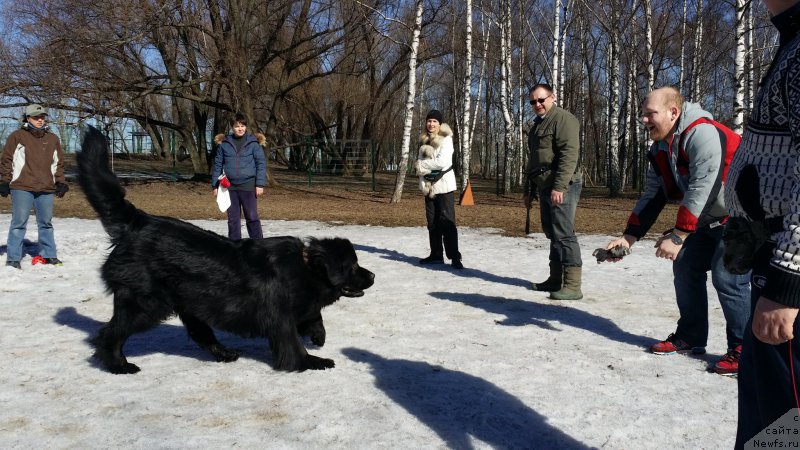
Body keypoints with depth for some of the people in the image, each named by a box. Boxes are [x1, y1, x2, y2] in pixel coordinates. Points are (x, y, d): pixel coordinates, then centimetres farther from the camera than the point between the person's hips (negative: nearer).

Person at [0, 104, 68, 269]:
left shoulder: (53, 139, 14)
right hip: (22, 188, -4)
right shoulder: (17, 136, 2)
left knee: (46, 223, 11)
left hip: (46, 189, 4)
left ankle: (48, 255, 21)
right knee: (19, 223, -3)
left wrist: (61, 182, 13)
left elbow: (59, 163, 19)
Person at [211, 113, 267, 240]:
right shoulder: (224, 143, 5)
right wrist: (215, 185, 7)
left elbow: (261, 163, -1)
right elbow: (217, 164, 10)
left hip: (248, 186, -3)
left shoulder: (253, 142, -1)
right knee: (233, 218, 10)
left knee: (252, 217, 1)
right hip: (229, 187, 3)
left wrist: (260, 184, -7)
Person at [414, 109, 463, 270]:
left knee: (447, 222, -9)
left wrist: (422, 164, -8)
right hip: (429, 186, 6)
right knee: (432, 222, 9)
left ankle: (454, 257, -8)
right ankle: (436, 255, 17)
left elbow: (442, 161, -18)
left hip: (444, 186, -6)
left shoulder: (446, 139, -6)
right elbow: (419, 163, 7)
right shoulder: (424, 141, 12)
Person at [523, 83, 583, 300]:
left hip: (561, 187, -9)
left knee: (564, 234, -11)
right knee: (553, 234, 13)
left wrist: (559, 186, -25)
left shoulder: (563, 118, -7)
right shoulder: (538, 124, 22)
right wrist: (529, 191, 25)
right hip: (545, 187, 9)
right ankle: (555, 279, 20)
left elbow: (570, 154, -18)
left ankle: (572, 286, -10)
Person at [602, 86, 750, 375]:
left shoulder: (703, 134, -26)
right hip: (706, 222, 9)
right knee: (685, 267, 6)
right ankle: (690, 337, 18)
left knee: (726, 278, -17)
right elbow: (651, 197, 5)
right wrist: (629, 237, -4)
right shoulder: (659, 150, 3)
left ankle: (743, 349, -3)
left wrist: (678, 237, -30)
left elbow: (701, 191, -31)